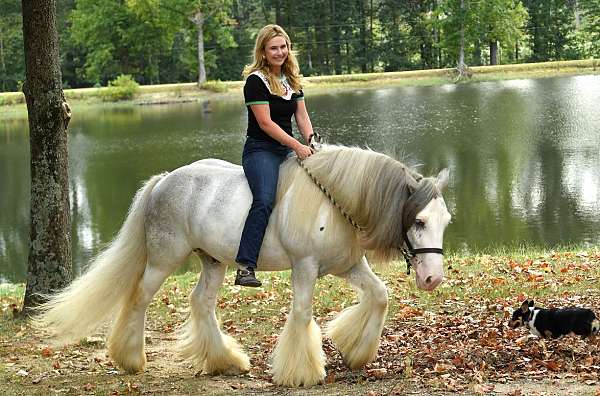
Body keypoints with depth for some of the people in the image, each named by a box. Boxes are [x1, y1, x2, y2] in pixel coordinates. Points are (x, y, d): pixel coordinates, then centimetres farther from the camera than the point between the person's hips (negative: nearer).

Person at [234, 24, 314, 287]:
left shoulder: (292, 80, 14)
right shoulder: (256, 81, -9)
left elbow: (302, 116, 13)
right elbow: (265, 122, -15)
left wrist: (311, 142, -5)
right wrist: (297, 145, -20)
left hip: (287, 151, 8)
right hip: (261, 150, -8)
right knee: (264, 201, -29)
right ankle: (245, 268, -35)